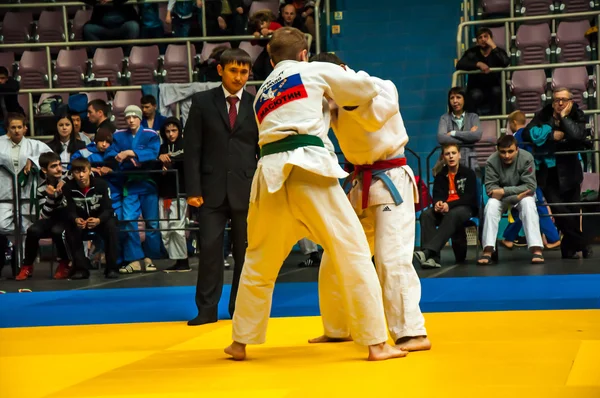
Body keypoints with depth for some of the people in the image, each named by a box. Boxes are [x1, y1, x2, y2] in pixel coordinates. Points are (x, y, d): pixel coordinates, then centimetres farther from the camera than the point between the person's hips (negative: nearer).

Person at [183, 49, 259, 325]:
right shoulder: (202, 102, 4)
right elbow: (192, 149, 1)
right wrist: (193, 189, -6)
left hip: (247, 189, 1)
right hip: (213, 188, -1)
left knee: (245, 251, 6)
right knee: (209, 248, -2)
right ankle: (207, 309, 6)